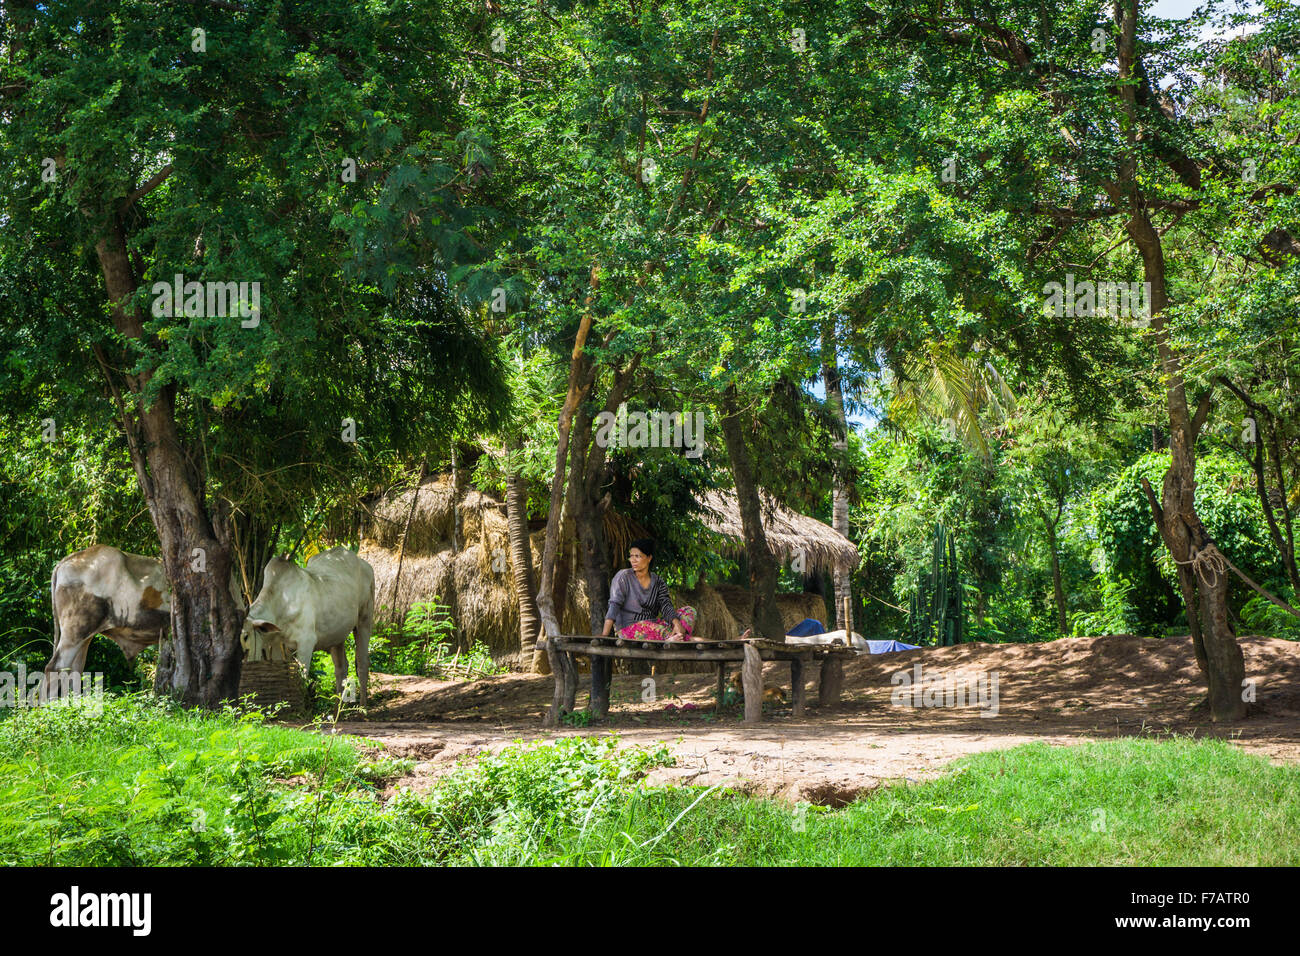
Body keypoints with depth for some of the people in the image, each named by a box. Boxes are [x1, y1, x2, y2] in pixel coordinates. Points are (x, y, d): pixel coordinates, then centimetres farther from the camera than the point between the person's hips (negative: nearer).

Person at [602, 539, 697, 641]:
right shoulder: (623, 577, -6)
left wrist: (677, 624, -27)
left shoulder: (658, 582, 7)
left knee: (690, 611, -11)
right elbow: (614, 606, -16)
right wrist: (604, 634, -29)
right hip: (628, 628, -6)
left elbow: (666, 607, -5)